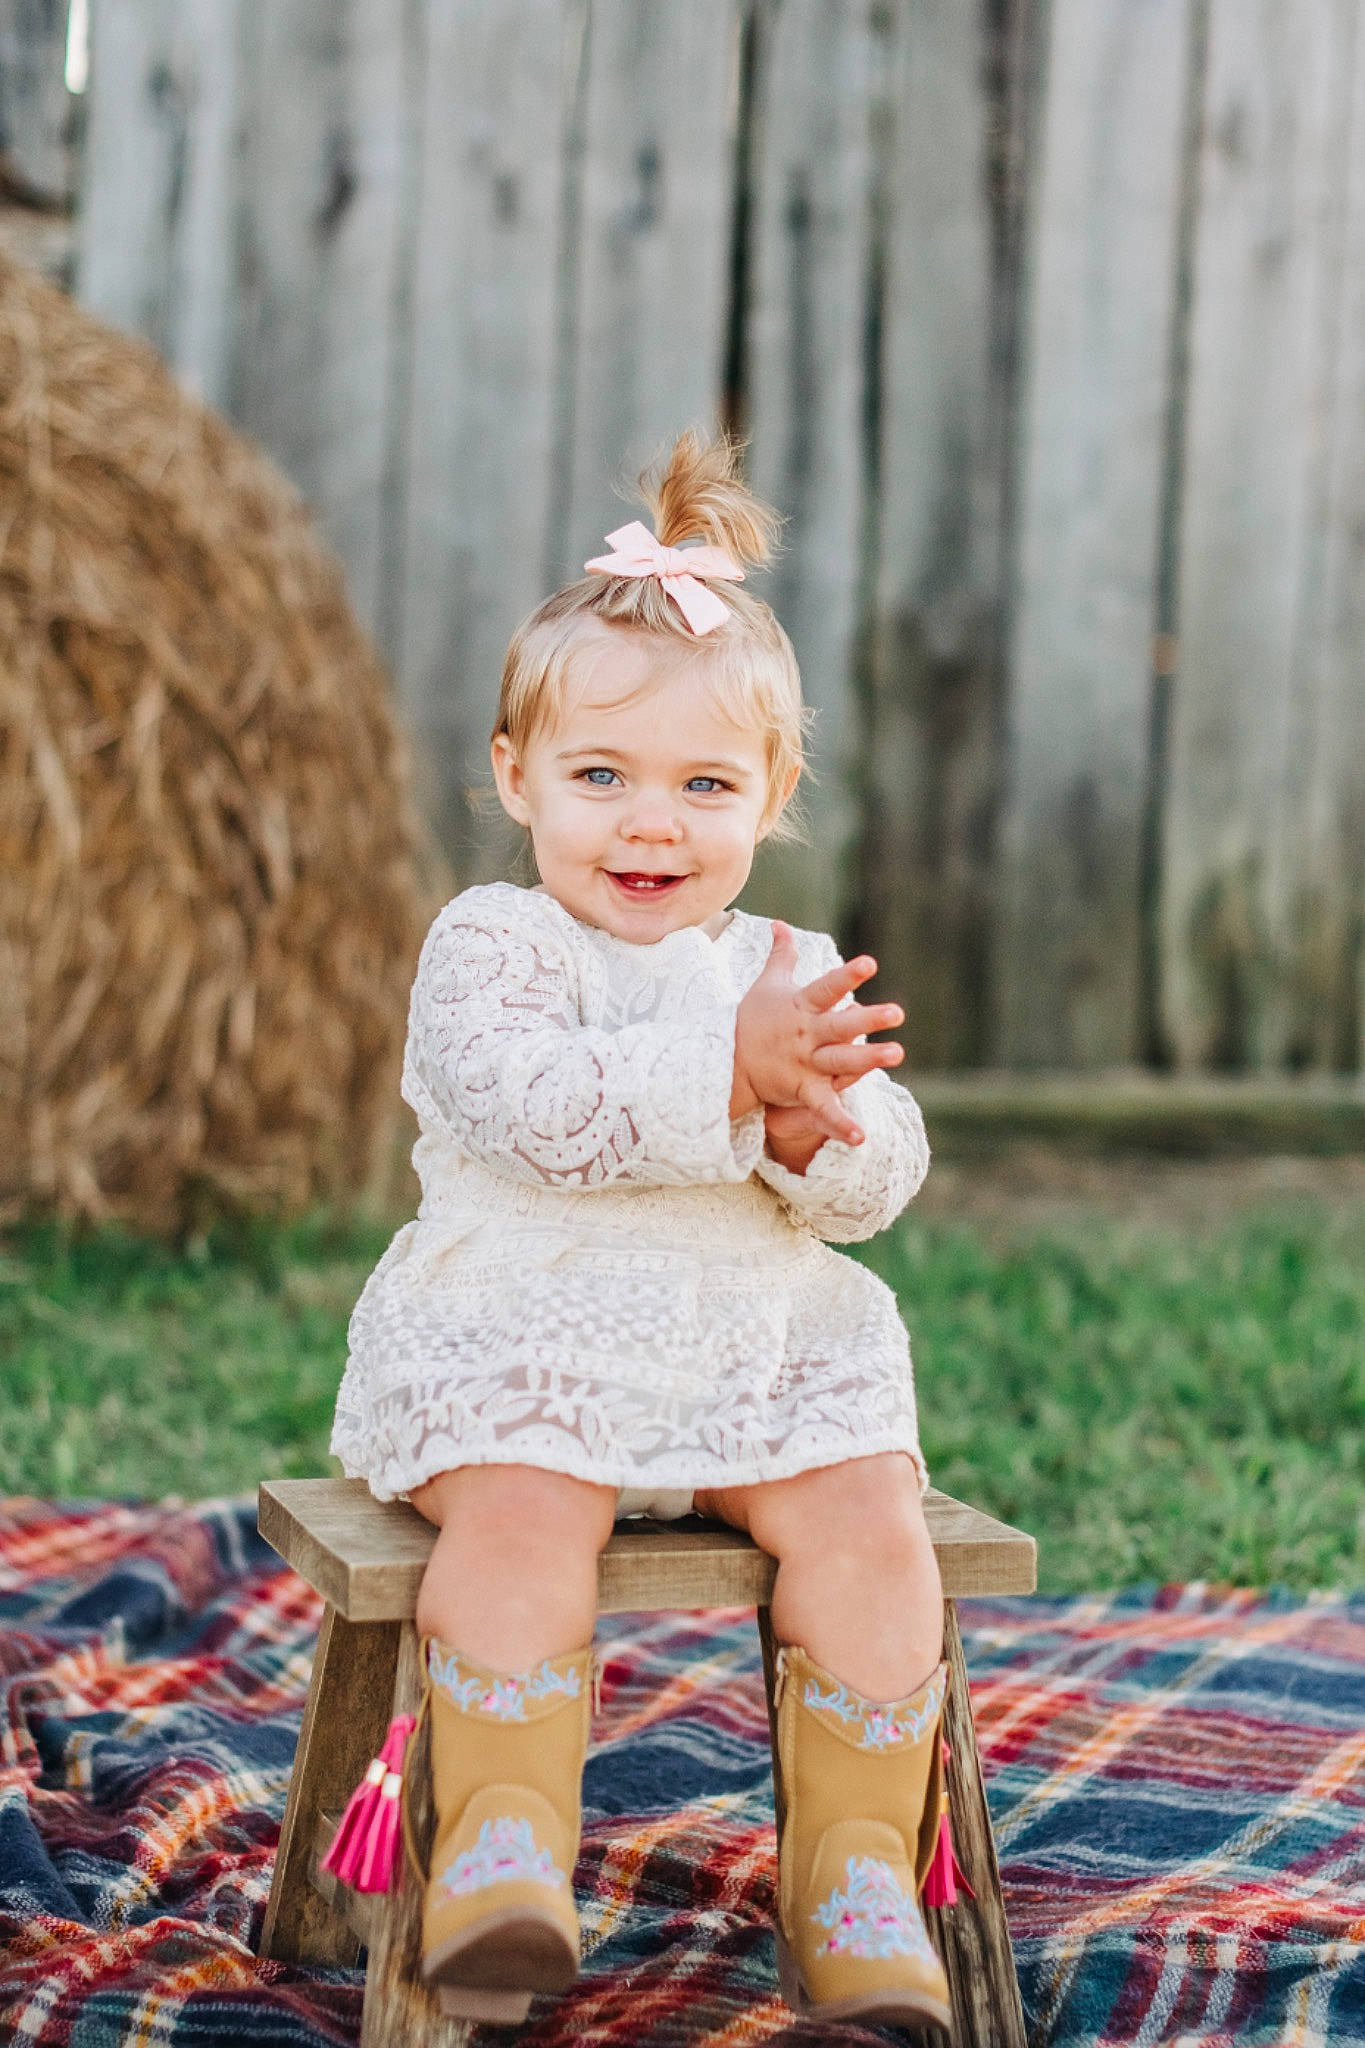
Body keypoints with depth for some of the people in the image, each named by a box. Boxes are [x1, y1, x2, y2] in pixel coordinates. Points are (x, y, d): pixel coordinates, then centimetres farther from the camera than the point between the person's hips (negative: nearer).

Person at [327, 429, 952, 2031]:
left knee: (871, 1522, -18)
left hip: (767, 1352, 4)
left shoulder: (792, 975, 13)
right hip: (521, 1337, -3)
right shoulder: (489, 945, -1)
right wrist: (728, 1073, -24)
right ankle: (502, 1846, -21)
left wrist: (815, 1131, -17)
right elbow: (527, 1104, -20)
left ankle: (855, 1873, -7)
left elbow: (882, 1179, 6)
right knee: (523, 1516, -31)